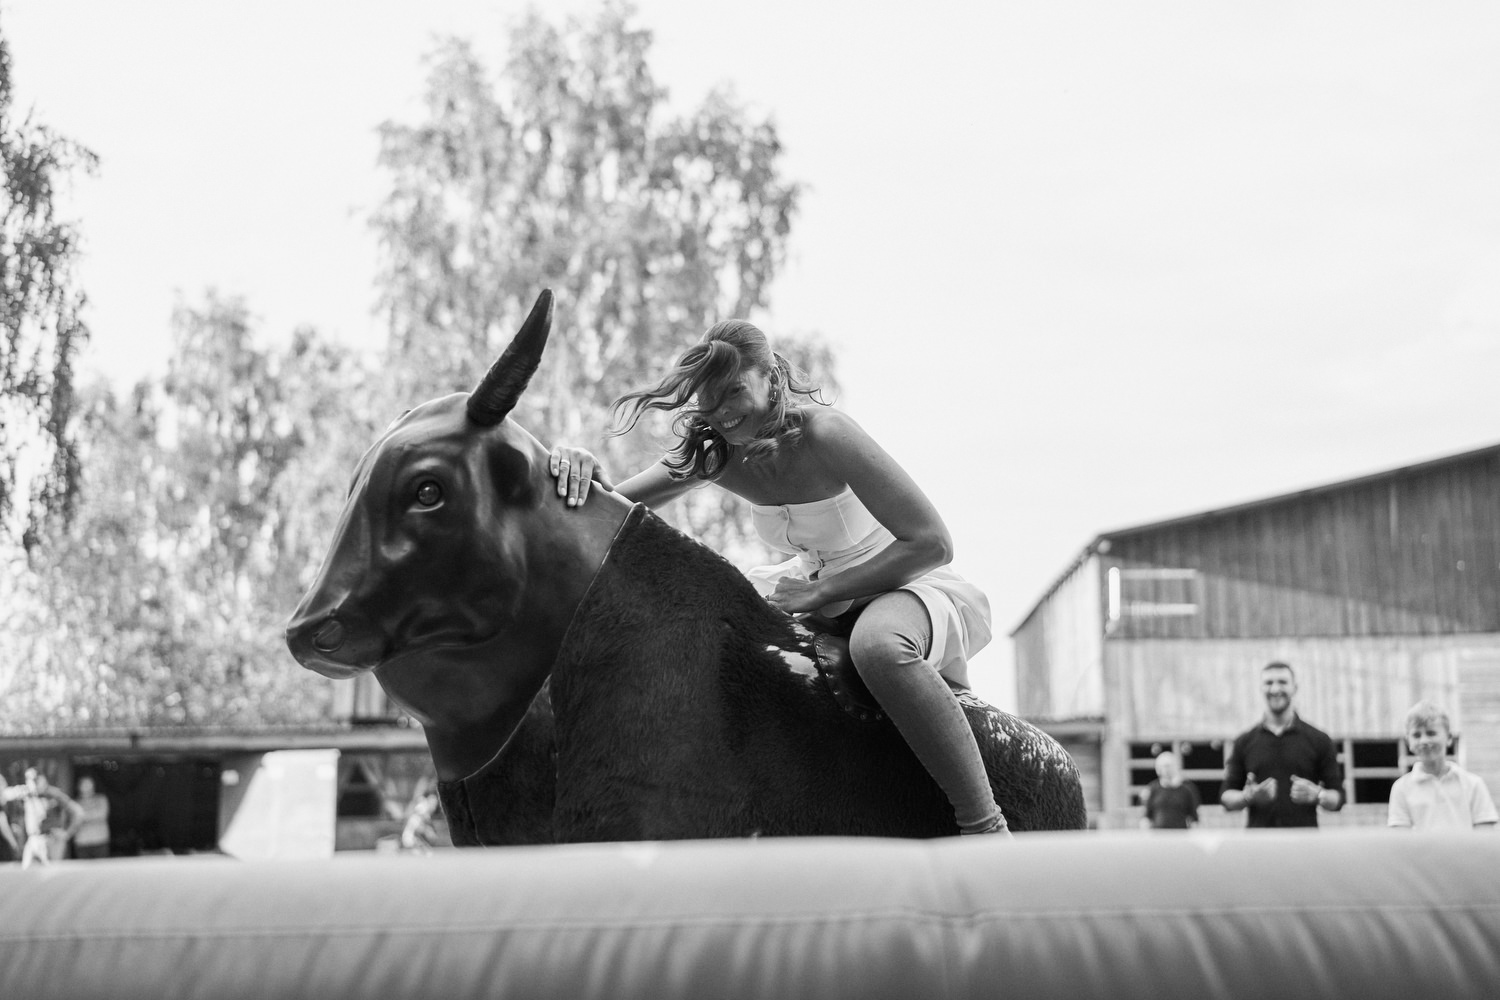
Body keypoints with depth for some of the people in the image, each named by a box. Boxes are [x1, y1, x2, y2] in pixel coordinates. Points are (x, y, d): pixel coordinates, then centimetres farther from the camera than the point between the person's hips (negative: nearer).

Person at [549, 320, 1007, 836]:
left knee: (878, 643, -43)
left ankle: (987, 829, -34)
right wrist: (583, 468, -29)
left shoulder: (823, 433, -25)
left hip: (915, 582, -7)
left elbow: (932, 543, -26)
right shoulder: (715, 453, -7)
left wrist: (819, 591, -27)